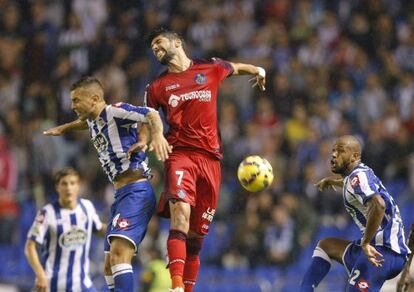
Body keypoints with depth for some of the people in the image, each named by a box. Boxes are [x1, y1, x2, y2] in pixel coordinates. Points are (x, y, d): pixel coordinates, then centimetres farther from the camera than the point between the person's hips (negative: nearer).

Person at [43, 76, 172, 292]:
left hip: (135, 193, -10)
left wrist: (157, 135, -41)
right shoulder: (93, 122, 19)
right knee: (110, 267, 9)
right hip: (121, 195, 10)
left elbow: (151, 114, -23)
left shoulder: (115, 112, -9)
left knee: (118, 255, -26)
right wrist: (64, 128, 56)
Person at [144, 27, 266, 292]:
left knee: (197, 235, 4)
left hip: (210, 158, 2)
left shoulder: (211, 69, 12)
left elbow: (237, 68, 33)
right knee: (180, 214, -26)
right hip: (179, 154, -2)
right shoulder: (157, 87, 12)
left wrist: (258, 71, 21)